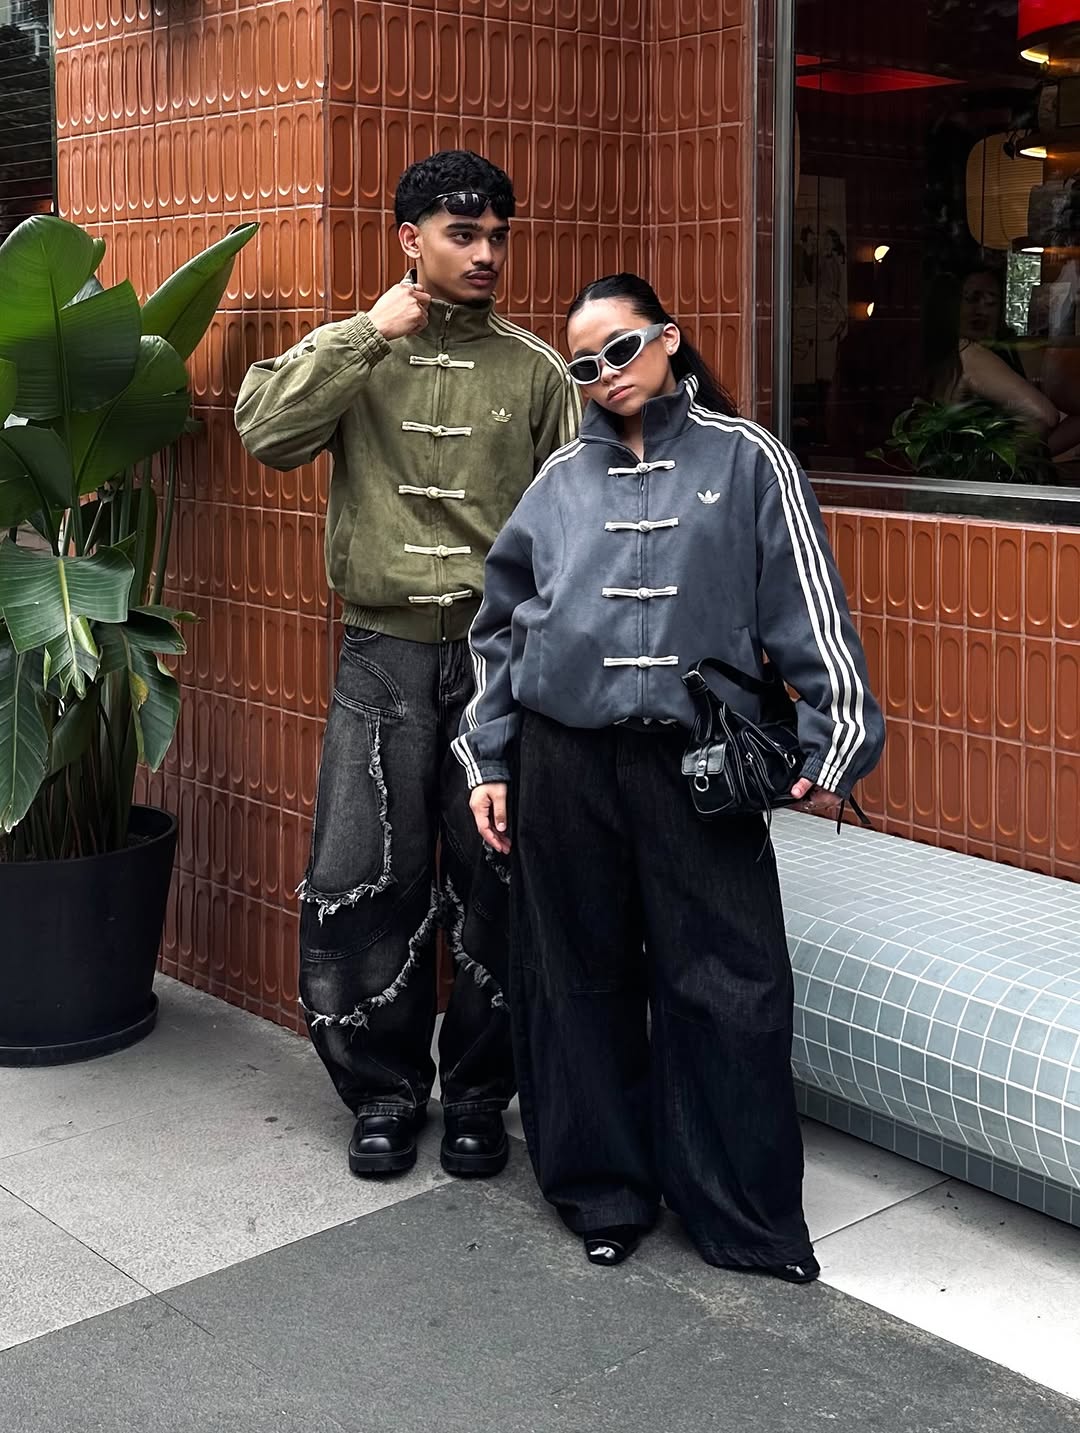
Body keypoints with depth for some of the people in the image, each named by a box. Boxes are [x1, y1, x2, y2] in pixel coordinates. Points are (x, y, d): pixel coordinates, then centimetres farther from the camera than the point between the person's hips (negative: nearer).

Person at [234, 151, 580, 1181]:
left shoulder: (535, 369, 6)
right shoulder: (352, 354, 7)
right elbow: (266, 431, -10)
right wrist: (370, 333, -10)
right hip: (383, 655, 0)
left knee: (493, 888, 5)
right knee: (356, 885, 0)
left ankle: (478, 1095, 23)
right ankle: (386, 1090, 20)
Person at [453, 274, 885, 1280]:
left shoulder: (745, 459, 4)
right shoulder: (561, 479, 12)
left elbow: (808, 612, 2)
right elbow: (500, 630, 15)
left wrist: (833, 744, -4)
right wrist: (487, 764, 11)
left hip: (698, 764, -2)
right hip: (564, 762, 3)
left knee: (727, 988, -1)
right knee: (579, 983, 9)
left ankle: (747, 1216, 14)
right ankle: (602, 1193, 26)